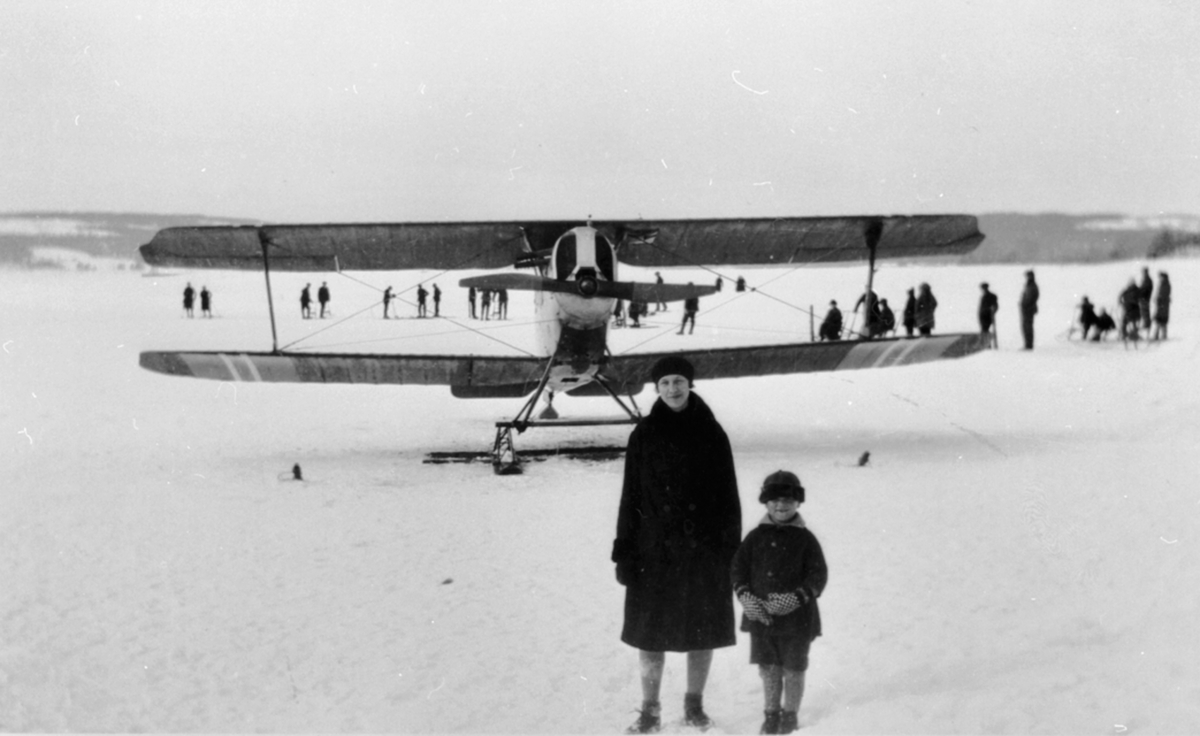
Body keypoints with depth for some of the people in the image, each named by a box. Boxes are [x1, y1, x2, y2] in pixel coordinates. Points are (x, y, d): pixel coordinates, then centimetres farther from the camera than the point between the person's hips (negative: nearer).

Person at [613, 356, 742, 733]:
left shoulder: (710, 433, 0)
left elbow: (728, 494, 2)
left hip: (704, 546, 0)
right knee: (651, 630, 2)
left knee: (703, 629, 7)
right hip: (655, 547, 0)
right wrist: (625, 550, -1)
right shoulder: (644, 435, 1)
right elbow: (631, 495, 3)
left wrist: (731, 548, -2)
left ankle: (694, 704, 22)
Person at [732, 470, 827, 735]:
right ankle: (771, 713, 25)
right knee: (768, 668, 11)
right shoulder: (756, 536, 3)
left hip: (796, 617, -2)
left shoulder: (805, 539, -5)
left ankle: (790, 714, 23)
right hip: (761, 616, 3)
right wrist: (745, 595, -11)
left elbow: (818, 575, -8)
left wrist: (796, 597, -21)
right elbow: (739, 567, 5)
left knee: (793, 669, 8)